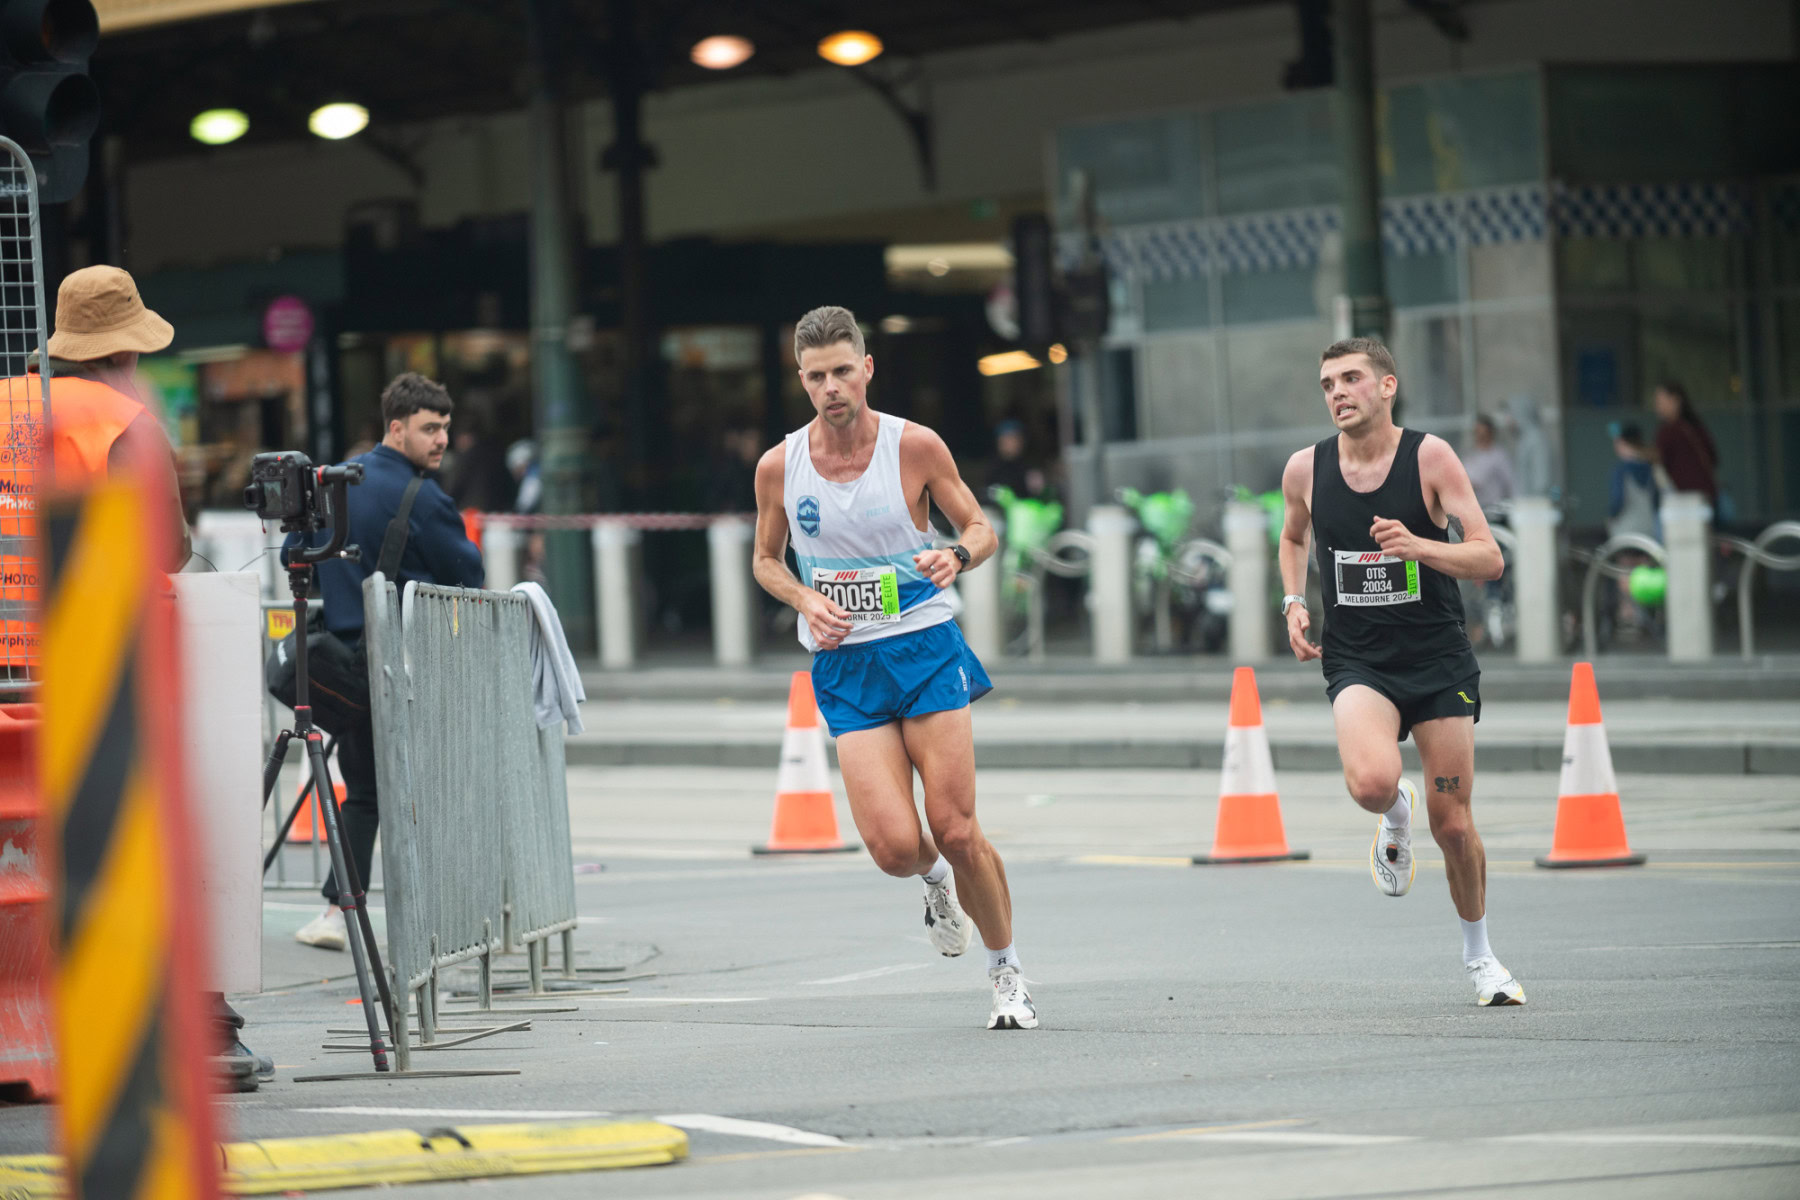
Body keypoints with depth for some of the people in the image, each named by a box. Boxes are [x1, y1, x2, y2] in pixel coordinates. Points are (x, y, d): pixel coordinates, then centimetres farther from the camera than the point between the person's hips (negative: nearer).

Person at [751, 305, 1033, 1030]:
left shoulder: (915, 447, -6)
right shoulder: (779, 467, -1)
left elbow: (981, 528, 5)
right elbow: (766, 559, 14)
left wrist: (956, 555, -18)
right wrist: (805, 600, -6)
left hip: (924, 648, -1)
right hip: (842, 665, 1)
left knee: (957, 833, -6)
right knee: (894, 847, -13)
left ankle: (1006, 971, 16)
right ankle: (934, 881, 25)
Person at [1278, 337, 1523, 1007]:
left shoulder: (1429, 457, -8)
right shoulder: (1305, 470, 0)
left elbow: (1489, 559, -12)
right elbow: (1293, 536, 23)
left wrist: (1416, 546, -28)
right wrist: (1294, 603, 6)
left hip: (1439, 660, -1)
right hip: (1357, 662, 1)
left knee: (1453, 825, 2)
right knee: (1371, 782, -30)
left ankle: (1478, 954, 26)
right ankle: (1395, 815, 9)